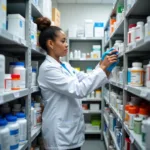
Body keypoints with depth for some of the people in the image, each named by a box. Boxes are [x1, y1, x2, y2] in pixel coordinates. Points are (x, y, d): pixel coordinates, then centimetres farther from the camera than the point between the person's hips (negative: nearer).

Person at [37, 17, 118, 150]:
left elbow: (87, 80, 8)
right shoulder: (48, 68, -18)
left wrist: (106, 68, -6)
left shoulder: (65, 66, 8)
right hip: (60, 132, -8)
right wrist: (102, 67, -21)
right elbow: (78, 90, -25)